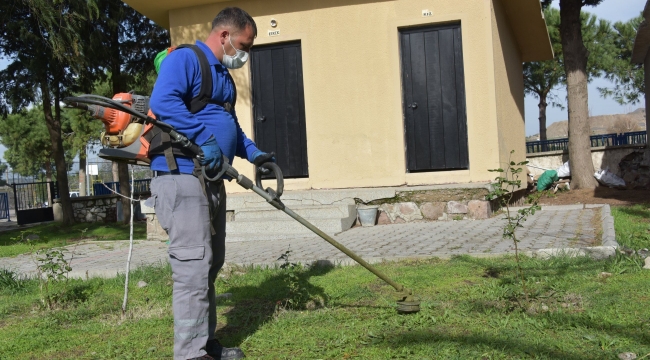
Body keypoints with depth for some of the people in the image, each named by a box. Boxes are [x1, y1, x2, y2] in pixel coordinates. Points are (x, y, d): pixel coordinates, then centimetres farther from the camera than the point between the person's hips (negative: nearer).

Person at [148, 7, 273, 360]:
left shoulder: (224, 77, 23)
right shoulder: (184, 59, -7)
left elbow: (231, 126, 30)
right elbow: (163, 102, -23)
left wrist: (255, 154, 14)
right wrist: (205, 139, -26)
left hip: (211, 181, 10)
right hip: (181, 177, -10)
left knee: (210, 266, 14)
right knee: (193, 266, -12)